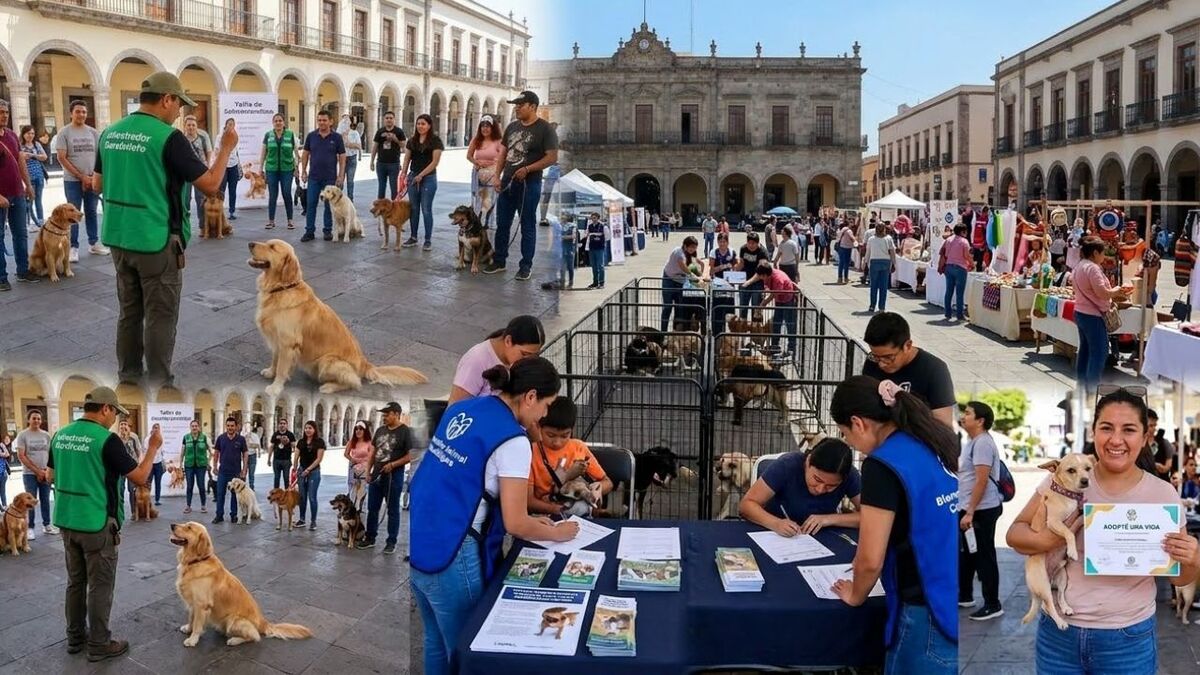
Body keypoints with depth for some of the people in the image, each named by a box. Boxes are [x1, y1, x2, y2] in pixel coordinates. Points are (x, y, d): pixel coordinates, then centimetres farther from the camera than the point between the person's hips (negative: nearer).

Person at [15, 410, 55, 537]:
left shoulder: (46, 435, 7)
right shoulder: (22, 435, -3)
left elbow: (50, 455, 9)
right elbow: (21, 456, -7)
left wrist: (47, 471, -4)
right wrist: (37, 471, -11)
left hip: (45, 474, 3)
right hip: (29, 474, -3)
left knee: (45, 500, 8)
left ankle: (46, 525, 17)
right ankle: (30, 528, 7)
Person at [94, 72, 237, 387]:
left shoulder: (110, 133, 7)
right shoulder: (168, 137, -15)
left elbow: (97, 185, 16)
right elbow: (210, 184, -14)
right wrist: (226, 148, -1)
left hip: (118, 237, 7)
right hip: (156, 240, -7)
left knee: (129, 311, 17)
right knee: (160, 316, 2)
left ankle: (128, 377, 25)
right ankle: (159, 384, 8)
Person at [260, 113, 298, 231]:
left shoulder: (290, 134, 2)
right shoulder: (268, 135, 4)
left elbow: (295, 151, 5)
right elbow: (263, 153, 9)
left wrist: (296, 168, 1)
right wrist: (261, 168, 7)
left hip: (287, 169, -1)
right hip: (271, 169, 1)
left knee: (287, 194, -1)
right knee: (272, 195, 4)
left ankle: (290, 220, 9)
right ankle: (271, 220, 12)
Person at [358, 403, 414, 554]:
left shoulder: (405, 431, -8)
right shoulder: (380, 430, 10)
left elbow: (409, 457, -10)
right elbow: (372, 452, 15)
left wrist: (392, 465, -20)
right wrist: (368, 471, 6)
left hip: (393, 476, -6)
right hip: (376, 476, 6)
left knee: (392, 510, 3)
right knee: (372, 508, 11)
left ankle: (391, 542, 9)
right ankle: (370, 538, 22)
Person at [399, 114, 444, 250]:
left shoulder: (435, 141, -6)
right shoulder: (412, 141, 9)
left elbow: (435, 161, -11)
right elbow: (407, 159, 11)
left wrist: (421, 175, -12)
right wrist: (403, 174, -2)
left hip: (428, 179, -5)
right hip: (413, 177, 5)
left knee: (426, 210, -2)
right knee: (414, 209, 9)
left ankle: (428, 240, 6)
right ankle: (413, 237, 18)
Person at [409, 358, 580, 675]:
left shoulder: (462, 408, 7)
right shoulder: (512, 441, -16)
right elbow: (515, 524, -14)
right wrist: (556, 533, 5)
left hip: (418, 546, 8)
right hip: (449, 557, -8)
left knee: (436, 642, 24)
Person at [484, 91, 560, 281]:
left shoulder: (545, 129, -8)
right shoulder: (512, 126, 11)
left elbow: (552, 157, -14)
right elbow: (503, 153, 16)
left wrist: (527, 169, -19)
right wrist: (497, 177, 5)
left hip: (529, 185, -6)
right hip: (507, 183, 6)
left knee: (527, 227, 2)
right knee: (502, 224, 11)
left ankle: (526, 266, 10)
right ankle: (499, 261, 22)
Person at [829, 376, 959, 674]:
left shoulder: (884, 464, -16)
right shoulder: (939, 442, 6)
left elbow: (870, 560, -14)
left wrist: (855, 595, 6)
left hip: (932, 614, -7)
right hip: (949, 605, 8)